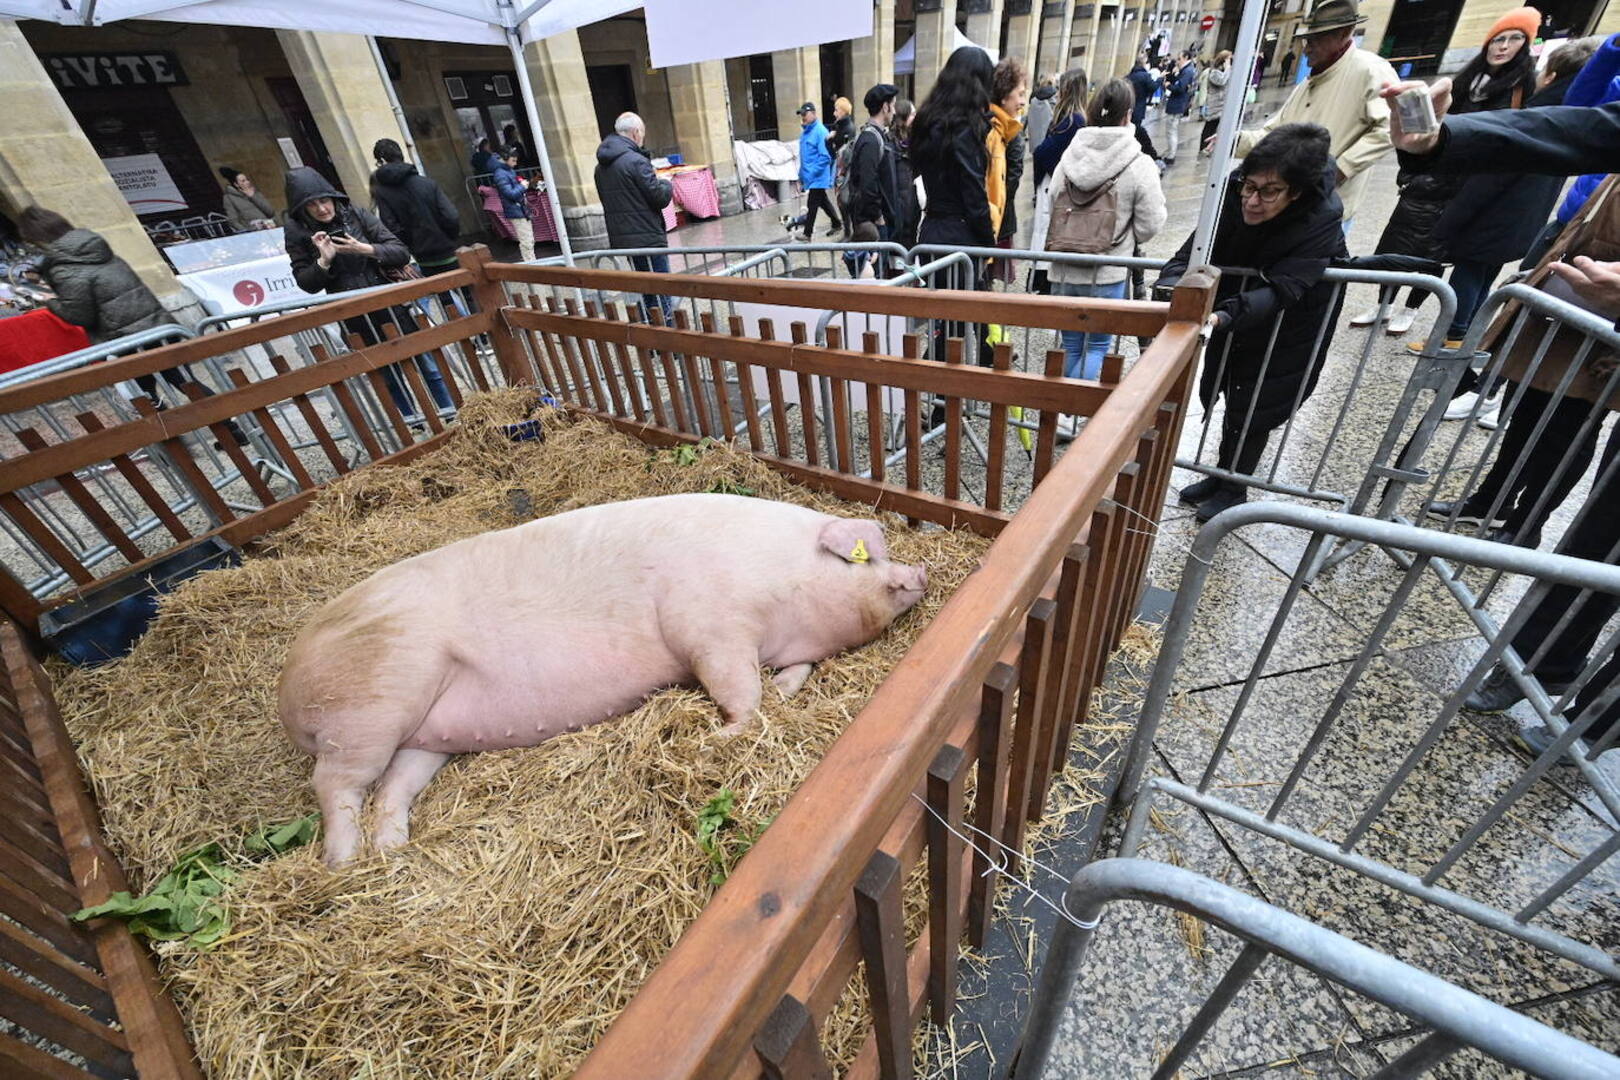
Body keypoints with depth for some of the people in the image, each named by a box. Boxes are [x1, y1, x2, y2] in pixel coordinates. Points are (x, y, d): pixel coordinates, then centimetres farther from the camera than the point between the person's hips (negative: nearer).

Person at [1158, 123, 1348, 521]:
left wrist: (1223, 315, -62)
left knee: (1254, 406, 4)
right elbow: (1192, 256, -28)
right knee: (1232, 397, 18)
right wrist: (1170, 291, -49)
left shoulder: (1321, 222, -33)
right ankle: (1222, 475, 38)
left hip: (1289, 325, -4)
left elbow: (1278, 291, -43)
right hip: (1239, 308, 5)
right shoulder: (1234, 193, -23)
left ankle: (1233, 489, 24)